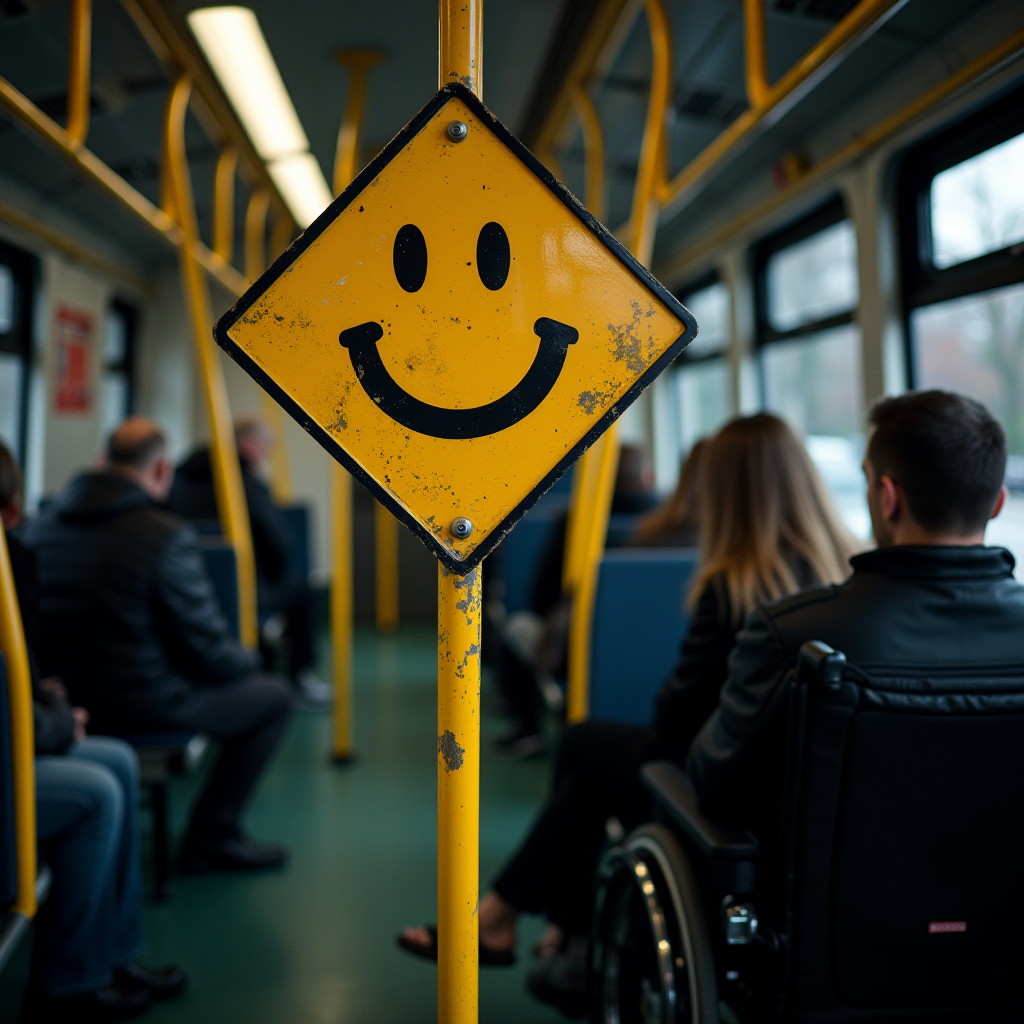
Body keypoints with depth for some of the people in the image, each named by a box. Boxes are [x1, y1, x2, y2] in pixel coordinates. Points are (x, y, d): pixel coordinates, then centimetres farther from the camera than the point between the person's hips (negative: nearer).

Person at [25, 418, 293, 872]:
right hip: (143, 705, -8)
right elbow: (209, 648, -16)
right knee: (272, 697, 11)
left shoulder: (42, 525, 2)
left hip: (65, 695, 8)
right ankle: (211, 838, 14)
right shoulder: (166, 535, -21)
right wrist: (248, 659, 8)